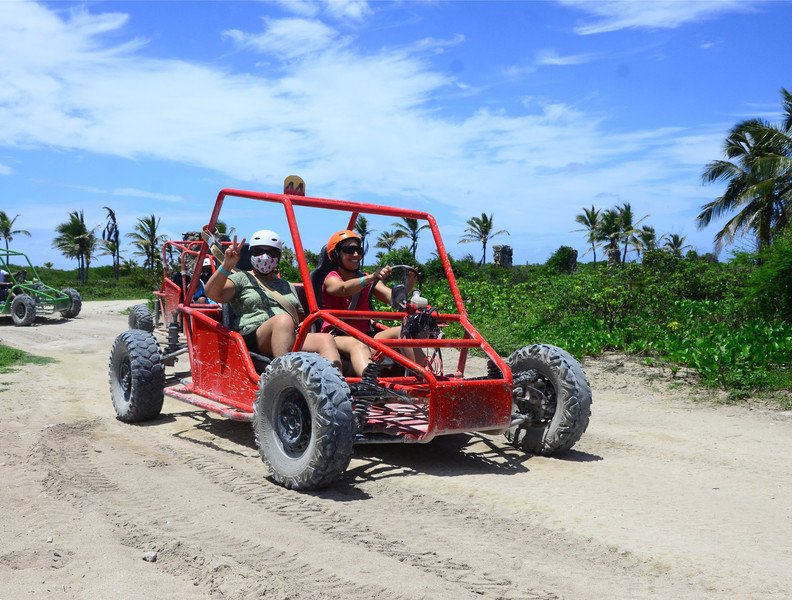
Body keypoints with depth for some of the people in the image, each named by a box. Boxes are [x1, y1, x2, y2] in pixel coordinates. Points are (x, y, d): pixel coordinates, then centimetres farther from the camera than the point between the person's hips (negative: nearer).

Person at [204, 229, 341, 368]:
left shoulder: (287, 286, 32)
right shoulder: (242, 279, 17)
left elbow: (300, 318, 31)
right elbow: (212, 293, -1)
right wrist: (226, 265, -14)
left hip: (291, 338, 5)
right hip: (251, 337, -5)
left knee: (326, 339, -26)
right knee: (284, 319, -37)